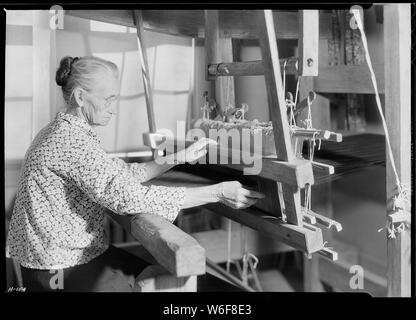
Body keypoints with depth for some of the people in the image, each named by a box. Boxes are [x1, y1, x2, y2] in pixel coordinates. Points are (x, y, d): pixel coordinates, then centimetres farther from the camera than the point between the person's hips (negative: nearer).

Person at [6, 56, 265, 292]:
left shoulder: (67, 131, 9)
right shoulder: (69, 138, -23)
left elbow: (122, 175, 9)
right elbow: (126, 196, -30)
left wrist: (180, 158, 1)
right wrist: (217, 193, -28)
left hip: (77, 254, 9)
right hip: (60, 272, -9)